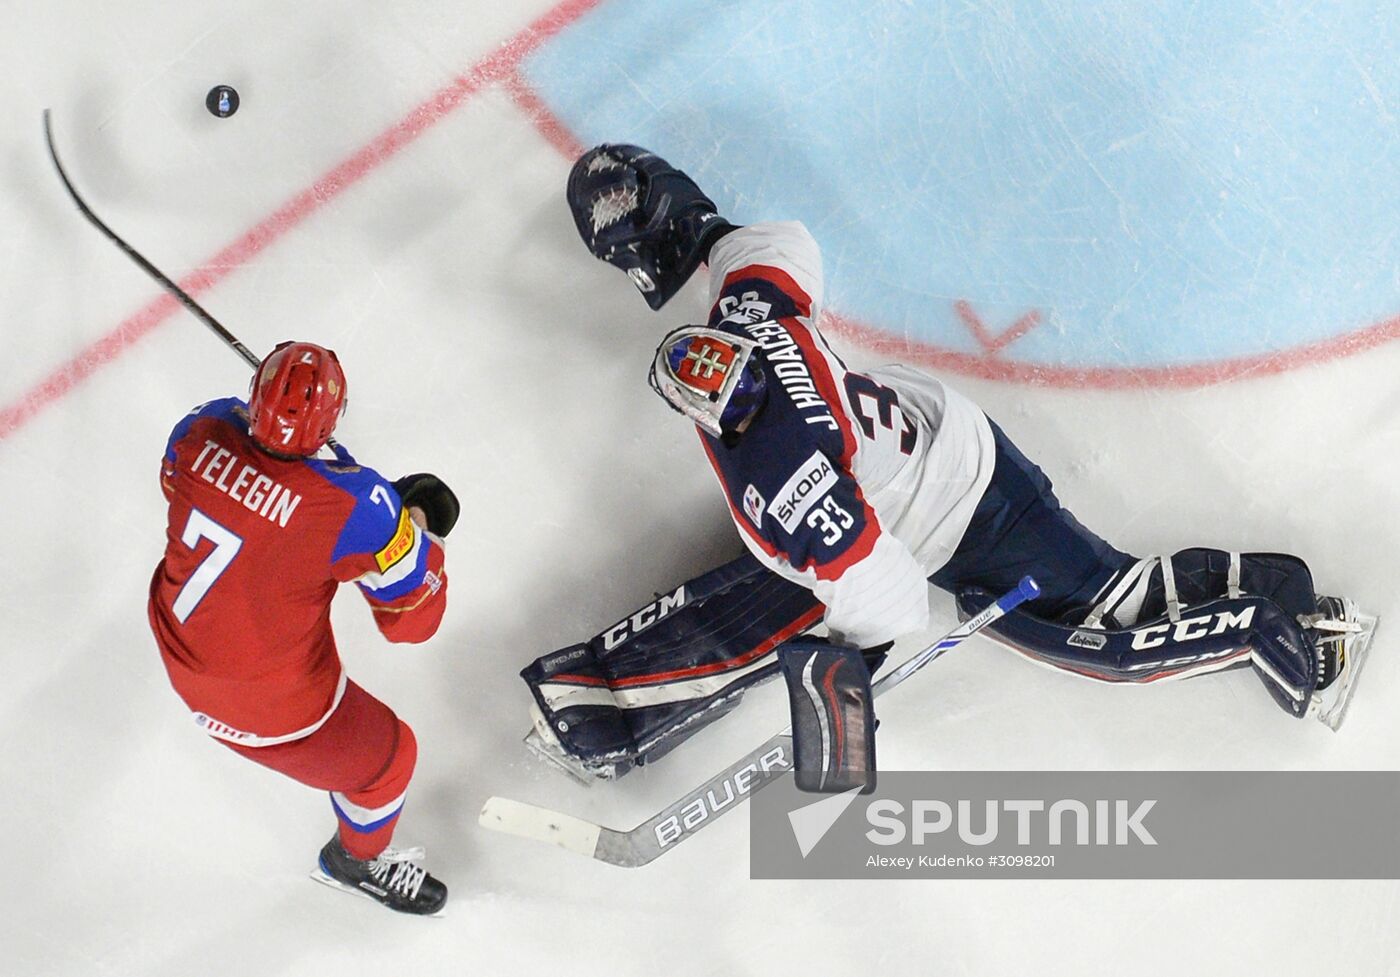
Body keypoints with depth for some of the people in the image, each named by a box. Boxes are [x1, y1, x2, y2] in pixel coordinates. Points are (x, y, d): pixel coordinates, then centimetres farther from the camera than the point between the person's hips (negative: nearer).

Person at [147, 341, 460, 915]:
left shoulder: (202, 429, -20)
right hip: (273, 706, -6)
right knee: (387, 757, 20)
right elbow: (413, 619, -22)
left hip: (178, 644, 6)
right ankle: (357, 861, 49)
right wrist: (421, 529, -7)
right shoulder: (356, 506, -35)